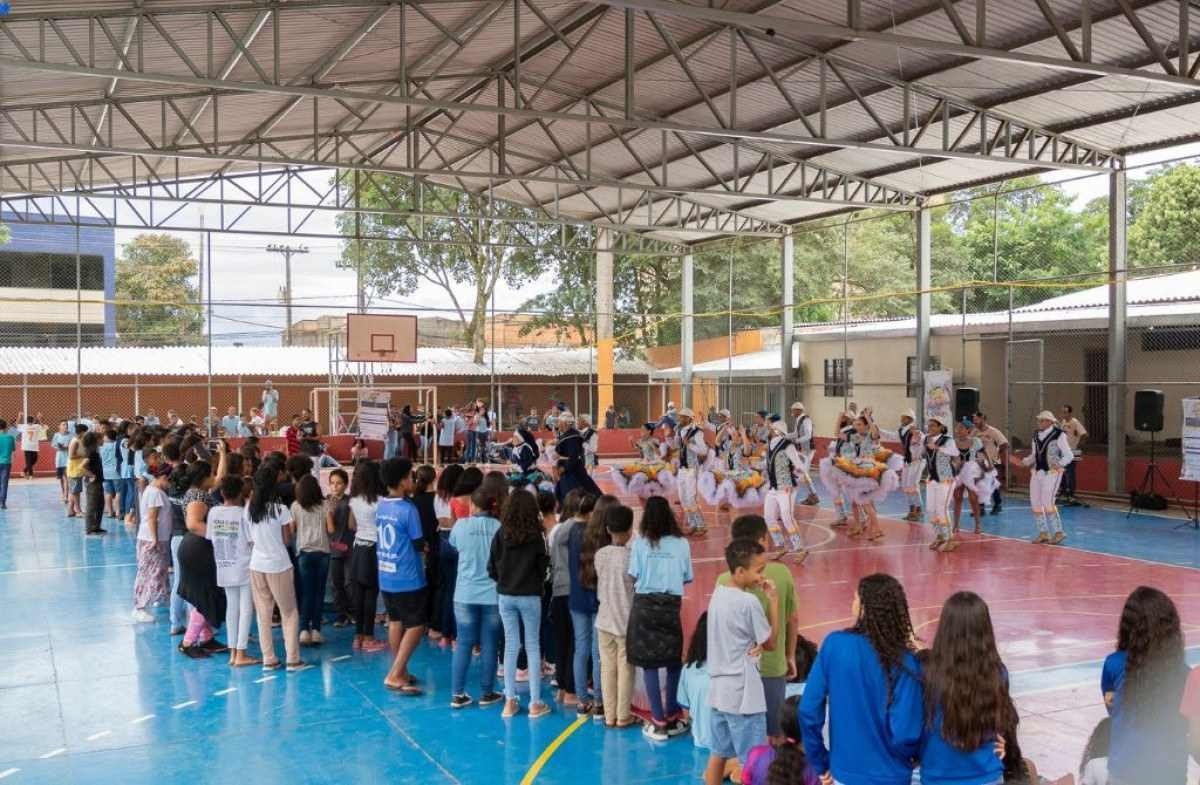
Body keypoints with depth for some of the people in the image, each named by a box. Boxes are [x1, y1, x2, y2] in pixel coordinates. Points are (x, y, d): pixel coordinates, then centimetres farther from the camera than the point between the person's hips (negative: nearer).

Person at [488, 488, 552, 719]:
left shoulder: (501, 534, -6)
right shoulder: (536, 536, -11)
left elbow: (491, 567, -3)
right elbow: (543, 567, -4)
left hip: (505, 596, 2)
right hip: (530, 596, -2)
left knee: (510, 646, 10)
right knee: (533, 646, 6)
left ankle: (510, 701, 12)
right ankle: (535, 703, 7)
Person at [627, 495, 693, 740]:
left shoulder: (640, 543, -5)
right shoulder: (681, 543, -2)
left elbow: (634, 576, -5)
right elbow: (687, 578, 3)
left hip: (645, 604, -1)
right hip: (671, 605, 1)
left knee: (649, 664, 3)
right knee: (674, 662, 15)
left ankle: (659, 723, 5)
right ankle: (672, 718, 20)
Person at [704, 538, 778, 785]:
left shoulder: (718, 593, 5)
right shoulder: (749, 602, -20)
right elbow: (771, 642, -8)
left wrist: (757, 643, -1)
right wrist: (773, 600, -6)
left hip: (719, 689, 8)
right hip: (743, 694, -8)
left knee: (719, 754, 15)